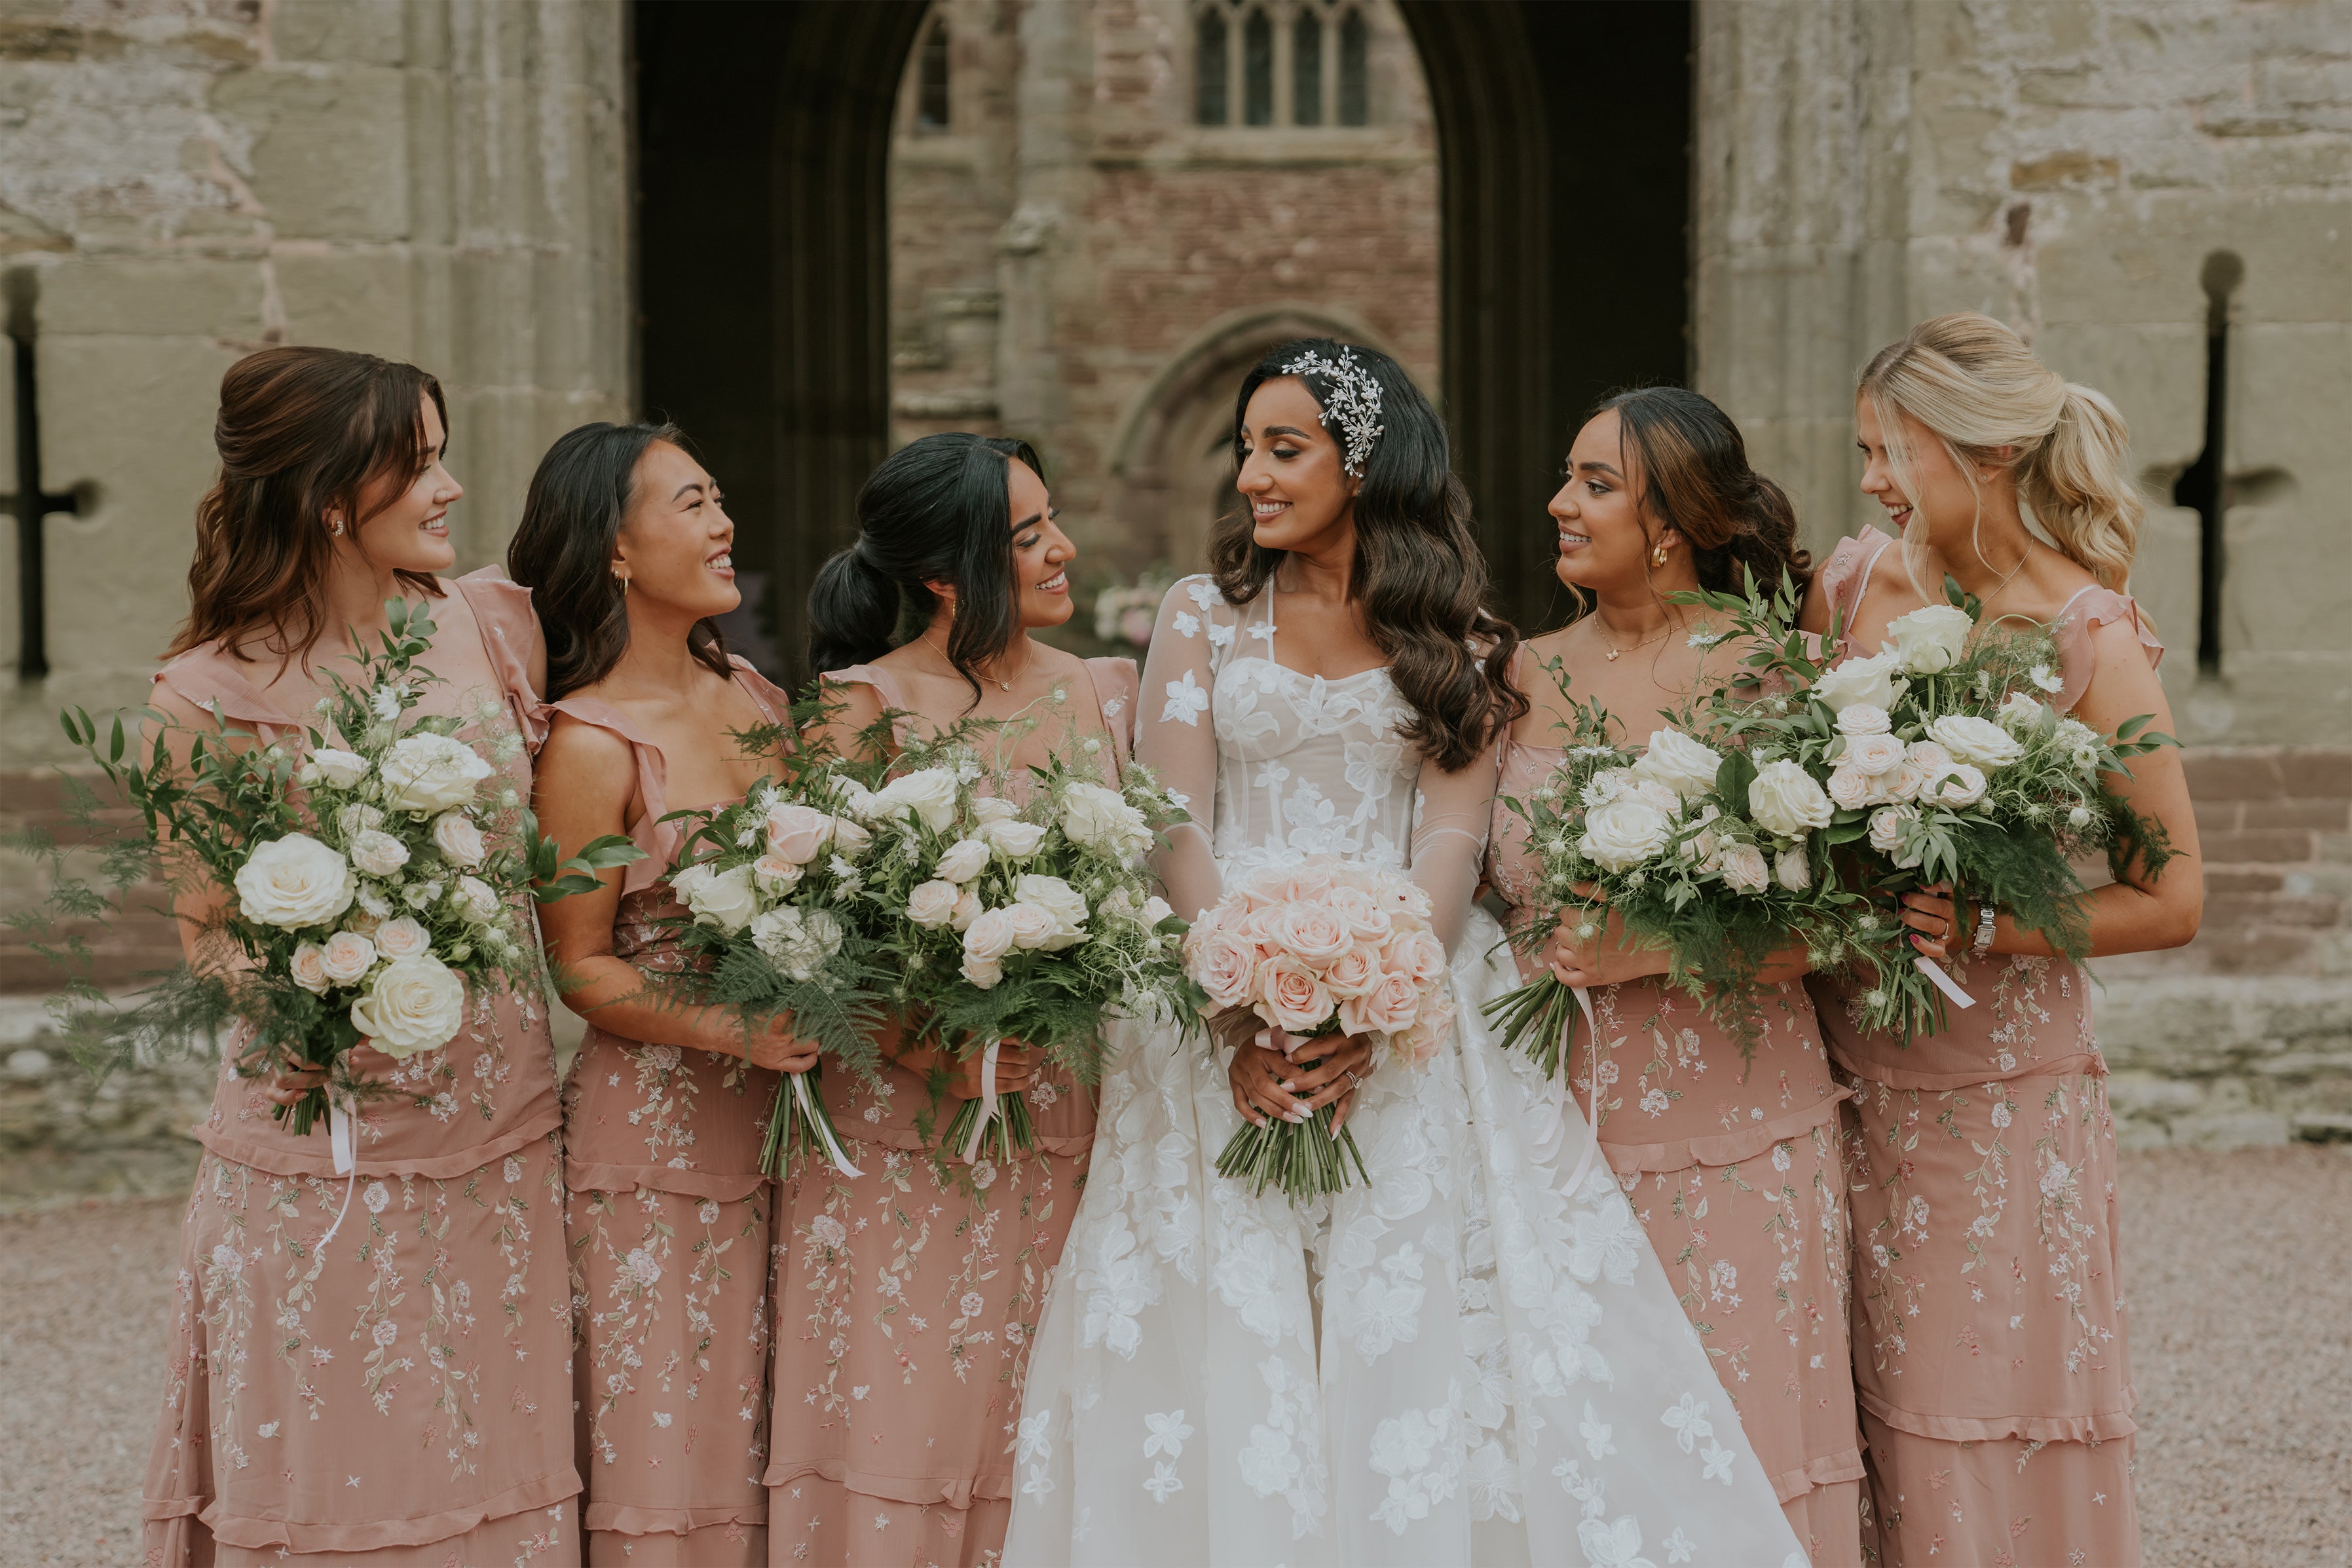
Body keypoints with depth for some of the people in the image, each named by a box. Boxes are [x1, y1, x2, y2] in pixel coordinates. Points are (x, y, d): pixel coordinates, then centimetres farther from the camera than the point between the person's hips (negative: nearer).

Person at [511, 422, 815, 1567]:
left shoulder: (756, 697, 9)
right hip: (656, 1137, -6)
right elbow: (580, 965, -10)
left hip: (782, 1123, 6)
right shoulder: (589, 747, -12)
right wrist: (721, 1027, -24)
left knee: (765, 1447, 12)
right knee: (662, 1457, 0)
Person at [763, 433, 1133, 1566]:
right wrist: (920, 1044, -18)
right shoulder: (859, 708, -3)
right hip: (899, 1140, -3)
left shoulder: (1106, 695, 10)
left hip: (1063, 1137, 4)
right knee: (888, 1435, -2)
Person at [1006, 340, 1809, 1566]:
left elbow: (1451, 843, -3)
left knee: (1411, 1338, -6)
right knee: (1228, 1348, -4)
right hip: (1223, 996, 1)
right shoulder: (1204, 615, 11)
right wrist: (1241, 1025, -15)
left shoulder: (1460, 644, 8)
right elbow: (1173, 830, 1)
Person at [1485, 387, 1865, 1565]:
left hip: (1726, 1127, -4)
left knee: (1731, 1432, 1)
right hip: (1555, 1106, 4)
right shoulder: (1526, 676, 9)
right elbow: (1484, 890, 14)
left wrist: (1659, 947, -17)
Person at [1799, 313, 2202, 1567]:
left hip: (1997, 1097, -4)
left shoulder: (2091, 644, -10)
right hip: (1845, 1074, 4)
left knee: (1989, 1439, 3)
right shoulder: (1851, 584, 3)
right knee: (1846, 1437, 8)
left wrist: (1977, 924, -18)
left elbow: (2172, 900, -8)